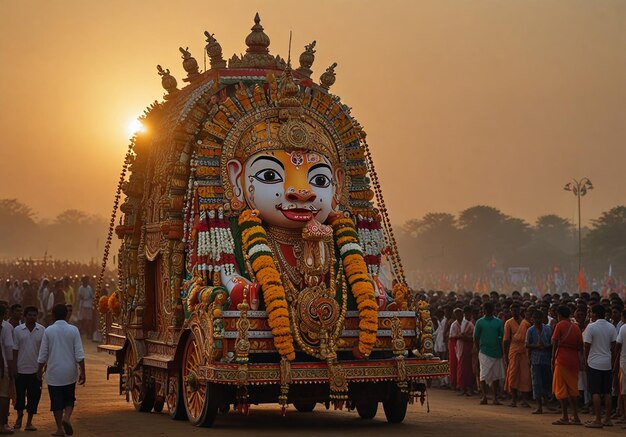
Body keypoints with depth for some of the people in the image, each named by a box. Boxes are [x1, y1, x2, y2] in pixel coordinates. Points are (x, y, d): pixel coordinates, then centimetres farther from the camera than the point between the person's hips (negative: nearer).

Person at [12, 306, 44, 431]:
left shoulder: (42, 330, 0)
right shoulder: (18, 330, -1)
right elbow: (15, 350, 2)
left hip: (35, 369, 0)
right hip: (21, 369, 0)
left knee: (34, 396, 2)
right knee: (20, 394, 9)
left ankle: (29, 422, 12)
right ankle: (19, 417, 30)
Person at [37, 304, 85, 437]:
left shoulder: (48, 331, -5)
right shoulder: (73, 330, -4)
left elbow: (43, 354, -1)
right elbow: (79, 354, -6)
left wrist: (40, 370, 13)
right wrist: (82, 372, 0)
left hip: (54, 372, -1)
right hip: (69, 372, 1)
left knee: (56, 401, 7)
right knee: (69, 399, 16)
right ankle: (67, 417, -9)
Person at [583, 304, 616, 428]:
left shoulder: (591, 327, -11)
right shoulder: (611, 327, 4)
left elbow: (587, 346, -8)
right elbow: (613, 346, 8)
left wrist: (586, 359, 7)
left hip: (594, 363, -5)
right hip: (607, 363, 5)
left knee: (595, 392, -3)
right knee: (607, 392, 9)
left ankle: (598, 420, -4)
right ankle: (608, 419, 11)